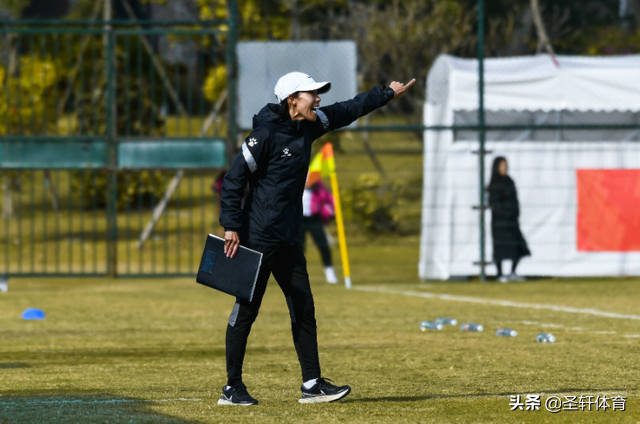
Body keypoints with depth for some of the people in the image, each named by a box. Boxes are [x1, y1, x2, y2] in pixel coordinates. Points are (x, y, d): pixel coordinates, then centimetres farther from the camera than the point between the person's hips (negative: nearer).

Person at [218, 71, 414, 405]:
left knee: (303, 310, 7)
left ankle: (312, 384, 10)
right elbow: (234, 180, -14)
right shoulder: (267, 134, -14)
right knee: (246, 310, -3)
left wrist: (388, 94, 26)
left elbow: (347, 111, 23)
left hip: (289, 239, 9)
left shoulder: (309, 127, 9)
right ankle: (232, 388, 3)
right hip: (258, 237, -9)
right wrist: (231, 226, -19)